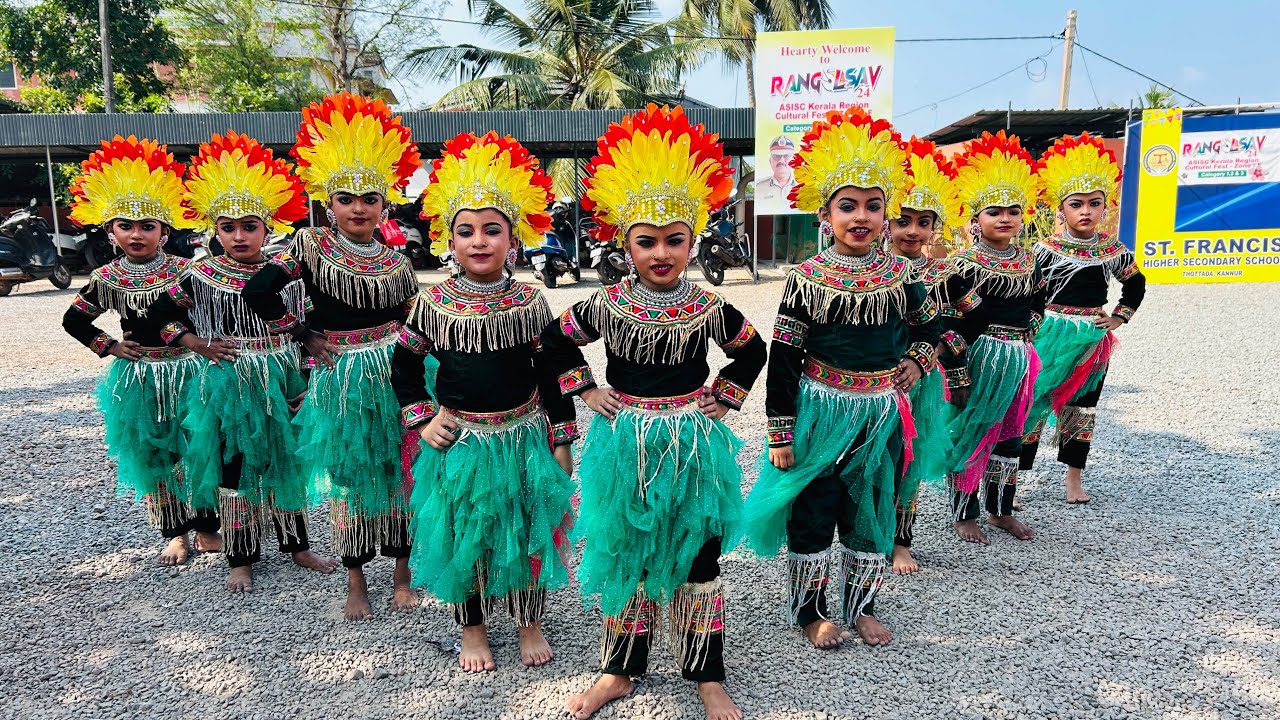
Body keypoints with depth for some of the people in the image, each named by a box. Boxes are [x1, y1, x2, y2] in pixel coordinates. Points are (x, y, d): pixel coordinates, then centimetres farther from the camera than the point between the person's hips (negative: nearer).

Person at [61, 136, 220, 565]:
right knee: (150, 455, 9)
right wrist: (109, 346, 1)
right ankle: (176, 533, 23)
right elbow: (73, 320, 11)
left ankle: (206, 527, 20)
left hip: (187, 371, -2)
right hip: (139, 377, 3)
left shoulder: (184, 270, -9)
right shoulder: (107, 279, -2)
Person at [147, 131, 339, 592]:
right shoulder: (201, 276, -5)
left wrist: (303, 383, 1)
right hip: (228, 384, -2)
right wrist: (195, 343, -7)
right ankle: (240, 559, 22)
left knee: (286, 463, 13)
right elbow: (160, 313, 5)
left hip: (280, 381, 2)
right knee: (234, 470, 7)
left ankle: (297, 546, 29)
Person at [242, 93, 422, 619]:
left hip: (393, 376, 2)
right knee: (346, 478, 9)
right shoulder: (312, 246, -4)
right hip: (339, 379, -1)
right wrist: (305, 334, -6)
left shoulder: (396, 263, 3)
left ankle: (402, 571, 24)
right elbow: (257, 292, -8)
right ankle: (355, 581, 24)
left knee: (399, 473, 8)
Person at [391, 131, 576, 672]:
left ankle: (530, 625, 35)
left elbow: (551, 372, 0)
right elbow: (404, 365, 6)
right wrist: (421, 420, -3)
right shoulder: (433, 304, -7)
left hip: (525, 436, 0)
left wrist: (562, 439, 1)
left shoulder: (530, 302, -6)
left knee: (528, 531, 12)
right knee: (463, 535, 13)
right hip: (460, 441, 0)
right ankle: (472, 631, 35)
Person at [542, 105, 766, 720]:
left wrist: (725, 397, 1)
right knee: (622, 557, 11)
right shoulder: (607, 306, -7)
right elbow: (556, 340, 9)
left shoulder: (708, 309, -6)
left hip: (692, 443, 0)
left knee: (697, 559, 9)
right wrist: (585, 391, 1)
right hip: (625, 444, 1)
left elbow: (752, 350, 11)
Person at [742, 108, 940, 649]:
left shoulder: (901, 274, -2)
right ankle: (808, 610, 27)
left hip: (883, 414, 4)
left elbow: (930, 325, 17)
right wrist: (780, 433, -10)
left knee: (873, 511, 15)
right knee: (811, 513, 8)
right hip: (820, 411, -3)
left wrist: (916, 361, -3)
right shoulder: (806, 279, -11)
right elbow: (783, 360, -10)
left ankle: (860, 606, 34)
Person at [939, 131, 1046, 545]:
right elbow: (950, 324, -17)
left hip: (1020, 361, 7)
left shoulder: (1029, 262, 7)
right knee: (970, 436, 2)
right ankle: (964, 515, 16)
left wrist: (1025, 337, 12)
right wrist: (957, 377, -18)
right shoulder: (966, 265, -13)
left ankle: (1001, 511, 31)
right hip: (979, 359, -7)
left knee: (1009, 438, 16)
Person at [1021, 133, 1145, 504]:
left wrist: (1119, 317, 9)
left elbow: (1136, 284, 19)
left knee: (1082, 407, 13)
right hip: (1049, 335, -4)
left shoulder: (1113, 250, 3)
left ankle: (1074, 479, 27)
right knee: (1030, 404, -4)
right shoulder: (1047, 248, -8)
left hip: (1094, 339, 4)